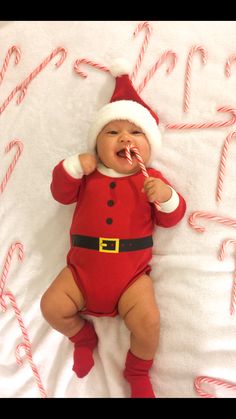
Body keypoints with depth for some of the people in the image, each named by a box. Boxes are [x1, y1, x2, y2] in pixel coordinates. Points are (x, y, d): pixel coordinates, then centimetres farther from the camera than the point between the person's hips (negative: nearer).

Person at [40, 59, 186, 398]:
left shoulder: (151, 179, 3)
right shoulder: (88, 175, 8)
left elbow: (170, 219, 2)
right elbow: (61, 194, 5)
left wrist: (167, 197, -21)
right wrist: (73, 167, -11)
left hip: (131, 271, -2)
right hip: (82, 266, 2)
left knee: (148, 322, -19)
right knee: (52, 307, -8)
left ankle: (138, 373, 17)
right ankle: (84, 339, 27)